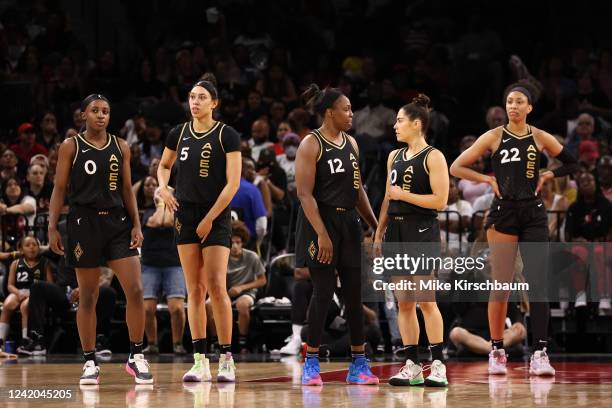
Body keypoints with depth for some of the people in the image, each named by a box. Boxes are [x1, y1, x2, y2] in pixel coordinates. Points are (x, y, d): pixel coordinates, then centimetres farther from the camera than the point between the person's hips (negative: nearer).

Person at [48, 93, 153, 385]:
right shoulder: (70, 147, 2)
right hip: (84, 223, -2)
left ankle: (136, 357, 2)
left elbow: (127, 189, 12)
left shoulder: (121, 147, 10)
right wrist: (52, 227, -7)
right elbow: (59, 189, 1)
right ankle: (90, 363, 10)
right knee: (87, 297, 2)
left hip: (117, 222, 2)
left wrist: (136, 225, 3)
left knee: (135, 290, -9)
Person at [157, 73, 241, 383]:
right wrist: (163, 187, 3)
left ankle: (226, 360, -4)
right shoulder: (179, 134, 8)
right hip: (186, 215, 4)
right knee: (194, 290, 3)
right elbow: (164, 166, 25)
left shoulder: (227, 135, -5)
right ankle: (200, 361, 4)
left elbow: (233, 183, -9)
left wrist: (210, 218, -12)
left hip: (216, 218, -4)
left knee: (216, 287, -11)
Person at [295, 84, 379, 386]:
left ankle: (358, 364, 10)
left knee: (354, 292, 5)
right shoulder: (311, 145, -10)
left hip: (347, 222, 7)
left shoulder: (350, 143, 12)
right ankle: (311, 363, 3)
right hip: (320, 222, -7)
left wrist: (375, 225, 14)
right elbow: (305, 194, -15)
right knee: (324, 291, -7)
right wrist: (322, 234, -22)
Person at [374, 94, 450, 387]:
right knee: (403, 302, 5)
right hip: (396, 230, 7)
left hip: (422, 231, -7)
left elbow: (440, 200, -14)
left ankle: (438, 365, -6)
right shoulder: (395, 157, 15)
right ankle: (412, 367, 9)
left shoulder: (433, 157, -6)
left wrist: (403, 195, -11)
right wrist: (379, 234, 17)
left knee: (425, 300, -10)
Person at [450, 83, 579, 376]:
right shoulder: (494, 137, 1)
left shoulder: (541, 138, 6)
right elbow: (456, 168, 1)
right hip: (504, 212, -1)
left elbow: (571, 164, 20)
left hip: (533, 214, 1)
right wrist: (488, 179, -6)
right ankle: (497, 352, 10)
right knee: (501, 283, 1)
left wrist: (546, 176, 5)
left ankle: (540, 354, -8)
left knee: (538, 282, -6)